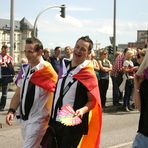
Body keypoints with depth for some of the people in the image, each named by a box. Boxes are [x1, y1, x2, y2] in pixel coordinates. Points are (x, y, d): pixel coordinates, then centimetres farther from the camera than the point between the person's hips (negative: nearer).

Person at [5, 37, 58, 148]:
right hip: (24, 118, 7)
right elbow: (18, 94, 11)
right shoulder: (24, 70, 5)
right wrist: (11, 111, -1)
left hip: (38, 120, -7)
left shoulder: (46, 71, -15)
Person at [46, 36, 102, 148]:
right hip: (55, 121, 6)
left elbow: (92, 100, -10)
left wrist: (83, 110, -28)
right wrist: (50, 112, 17)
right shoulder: (64, 65, 6)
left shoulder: (88, 74, -11)